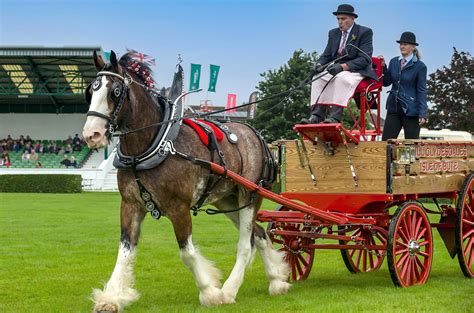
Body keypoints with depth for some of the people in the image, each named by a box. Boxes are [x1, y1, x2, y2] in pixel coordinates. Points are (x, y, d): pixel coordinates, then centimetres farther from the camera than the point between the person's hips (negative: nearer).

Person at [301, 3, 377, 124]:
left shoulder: (365, 32, -5)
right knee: (318, 78, -20)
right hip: (337, 71, 6)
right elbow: (326, 55, 15)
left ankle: (335, 117, -43)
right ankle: (316, 116, -32)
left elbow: (365, 58, -15)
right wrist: (319, 64, -11)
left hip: (358, 71, -6)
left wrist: (343, 66, -28)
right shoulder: (333, 33, 14)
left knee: (341, 78, -36)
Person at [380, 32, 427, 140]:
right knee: (386, 141, -1)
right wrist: (383, 67, -5)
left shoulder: (419, 66, -4)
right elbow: (386, 82, 10)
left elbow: (421, 91, -6)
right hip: (394, 107, 5)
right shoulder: (394, 62, 10)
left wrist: (422, 114, -12)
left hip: (411, 110, -5)